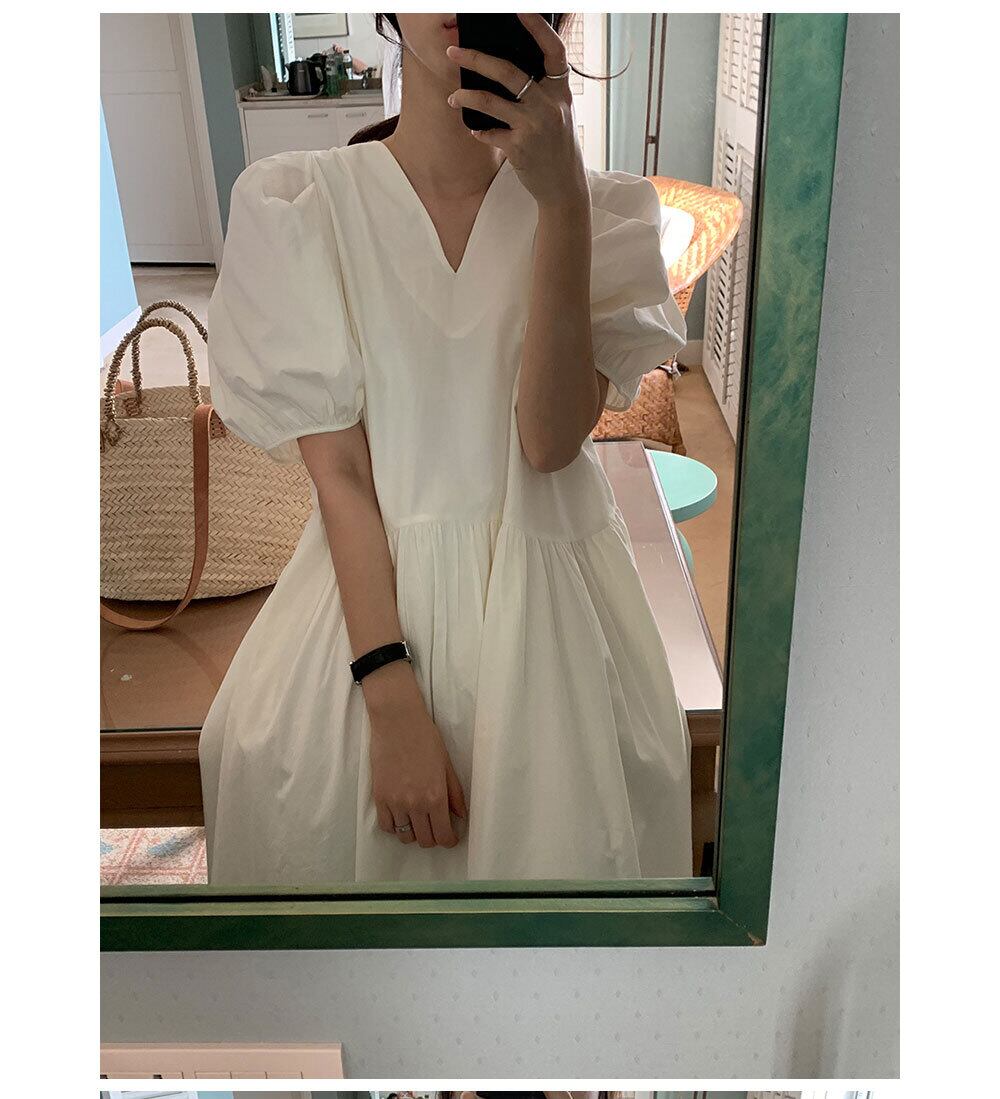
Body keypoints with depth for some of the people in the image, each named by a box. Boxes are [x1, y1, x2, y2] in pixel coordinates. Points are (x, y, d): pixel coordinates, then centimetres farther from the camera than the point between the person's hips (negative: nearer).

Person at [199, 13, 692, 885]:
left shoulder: (601, 206, 2)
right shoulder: (296, 202, -2)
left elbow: (550, 440, -13)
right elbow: (337, 469, -9)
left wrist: (560, 197, -23)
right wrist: (391, 698, -19)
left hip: (549, 601, 0)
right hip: (374, 586, 0)